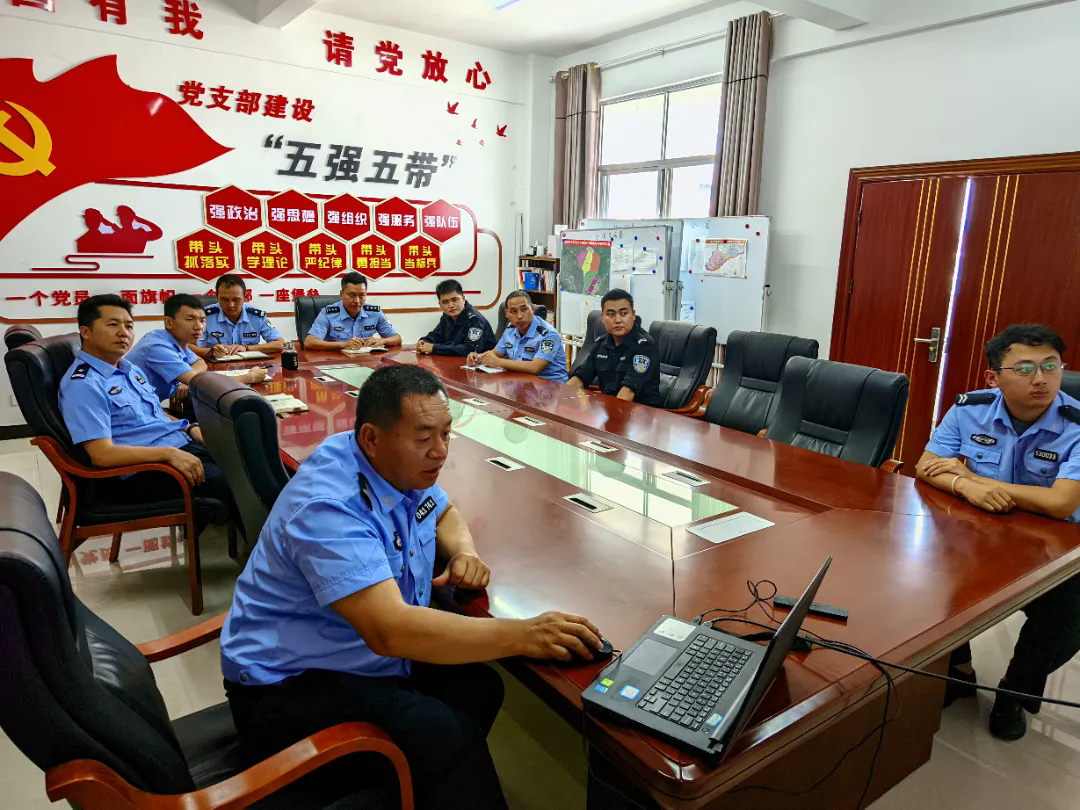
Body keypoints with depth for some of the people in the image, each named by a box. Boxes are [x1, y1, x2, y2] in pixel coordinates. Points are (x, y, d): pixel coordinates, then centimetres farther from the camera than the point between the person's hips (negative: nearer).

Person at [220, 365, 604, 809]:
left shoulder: (401, 466, -4)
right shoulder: (329, 506, -30)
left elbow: (443, 514, 16)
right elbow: (388, 629, -39)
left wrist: (464, 552, -7)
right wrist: (523, 636, -38)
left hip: (369, 653, 8)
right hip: (291, 685, -8)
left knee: (480, 688, -9)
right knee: (442, 734, -27)